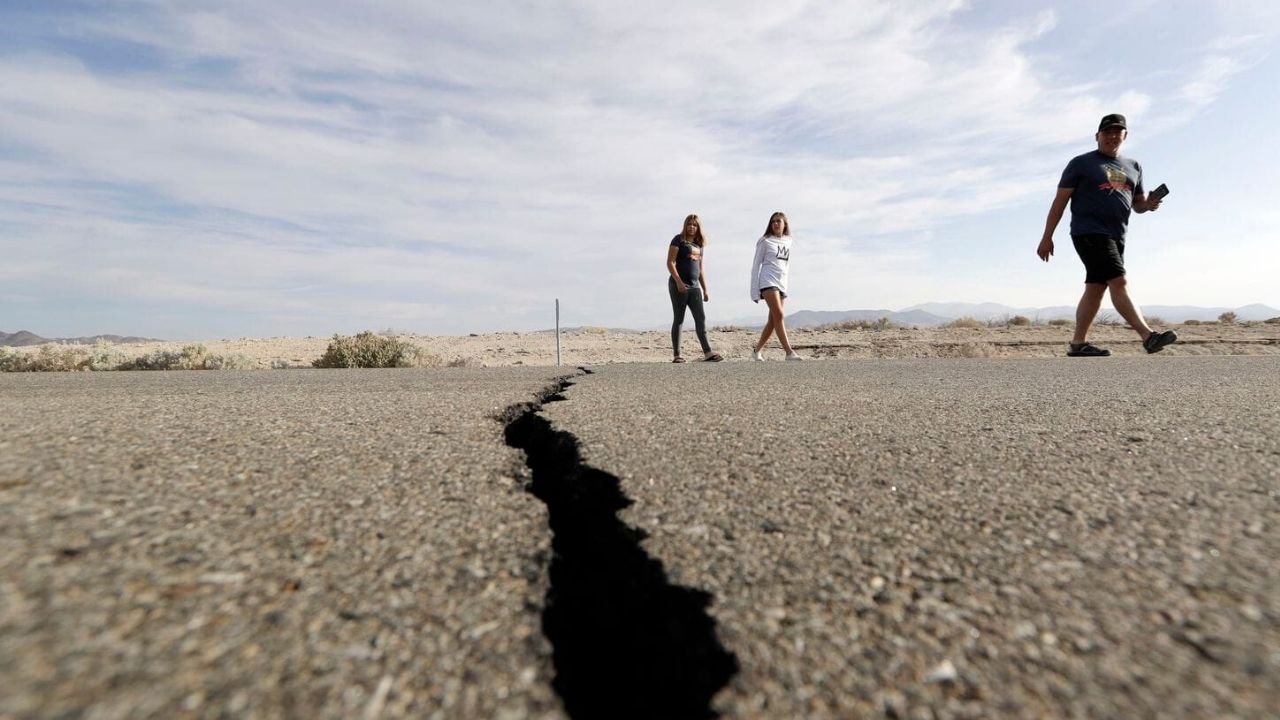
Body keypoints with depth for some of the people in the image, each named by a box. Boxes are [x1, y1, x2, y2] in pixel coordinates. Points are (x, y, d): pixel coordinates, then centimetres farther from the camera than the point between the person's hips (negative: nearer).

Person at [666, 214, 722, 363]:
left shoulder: (699, 244, 19)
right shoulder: (679, 240, 1)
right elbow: (670, 262, -8)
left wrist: (705, 289, 16)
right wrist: (679, 282, -18)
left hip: (694, 286, 6)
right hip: (679, 285, -6)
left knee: (701, 318, -2)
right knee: (679, 319, -3)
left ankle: (707, 352, -5)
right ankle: (677, 355, 2)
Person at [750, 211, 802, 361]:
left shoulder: (788, 242, 16)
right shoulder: (765, 241, 2)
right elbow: (756, 265, 2)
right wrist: (754, 291, -5)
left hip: (782, 284, 6)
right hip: (768, 282, -6)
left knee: (773, 321, 3)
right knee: (779, 316, -18)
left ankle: (756, 351, 15)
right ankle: (789, 353, -22)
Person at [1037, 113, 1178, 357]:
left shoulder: (1133, 167, 20)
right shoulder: (1081, 163, 3)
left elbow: (1137, 203, 23)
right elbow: (1060, 200, -2)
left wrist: (1148, 204, -3)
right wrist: (1047, 237, -9)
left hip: (1116, 236, 7)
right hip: (1089, 233, -7)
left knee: (1096, 288, 5)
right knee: (1119, 282, -17)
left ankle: (1078, 343, 8)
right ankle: (1148, 336, -20)